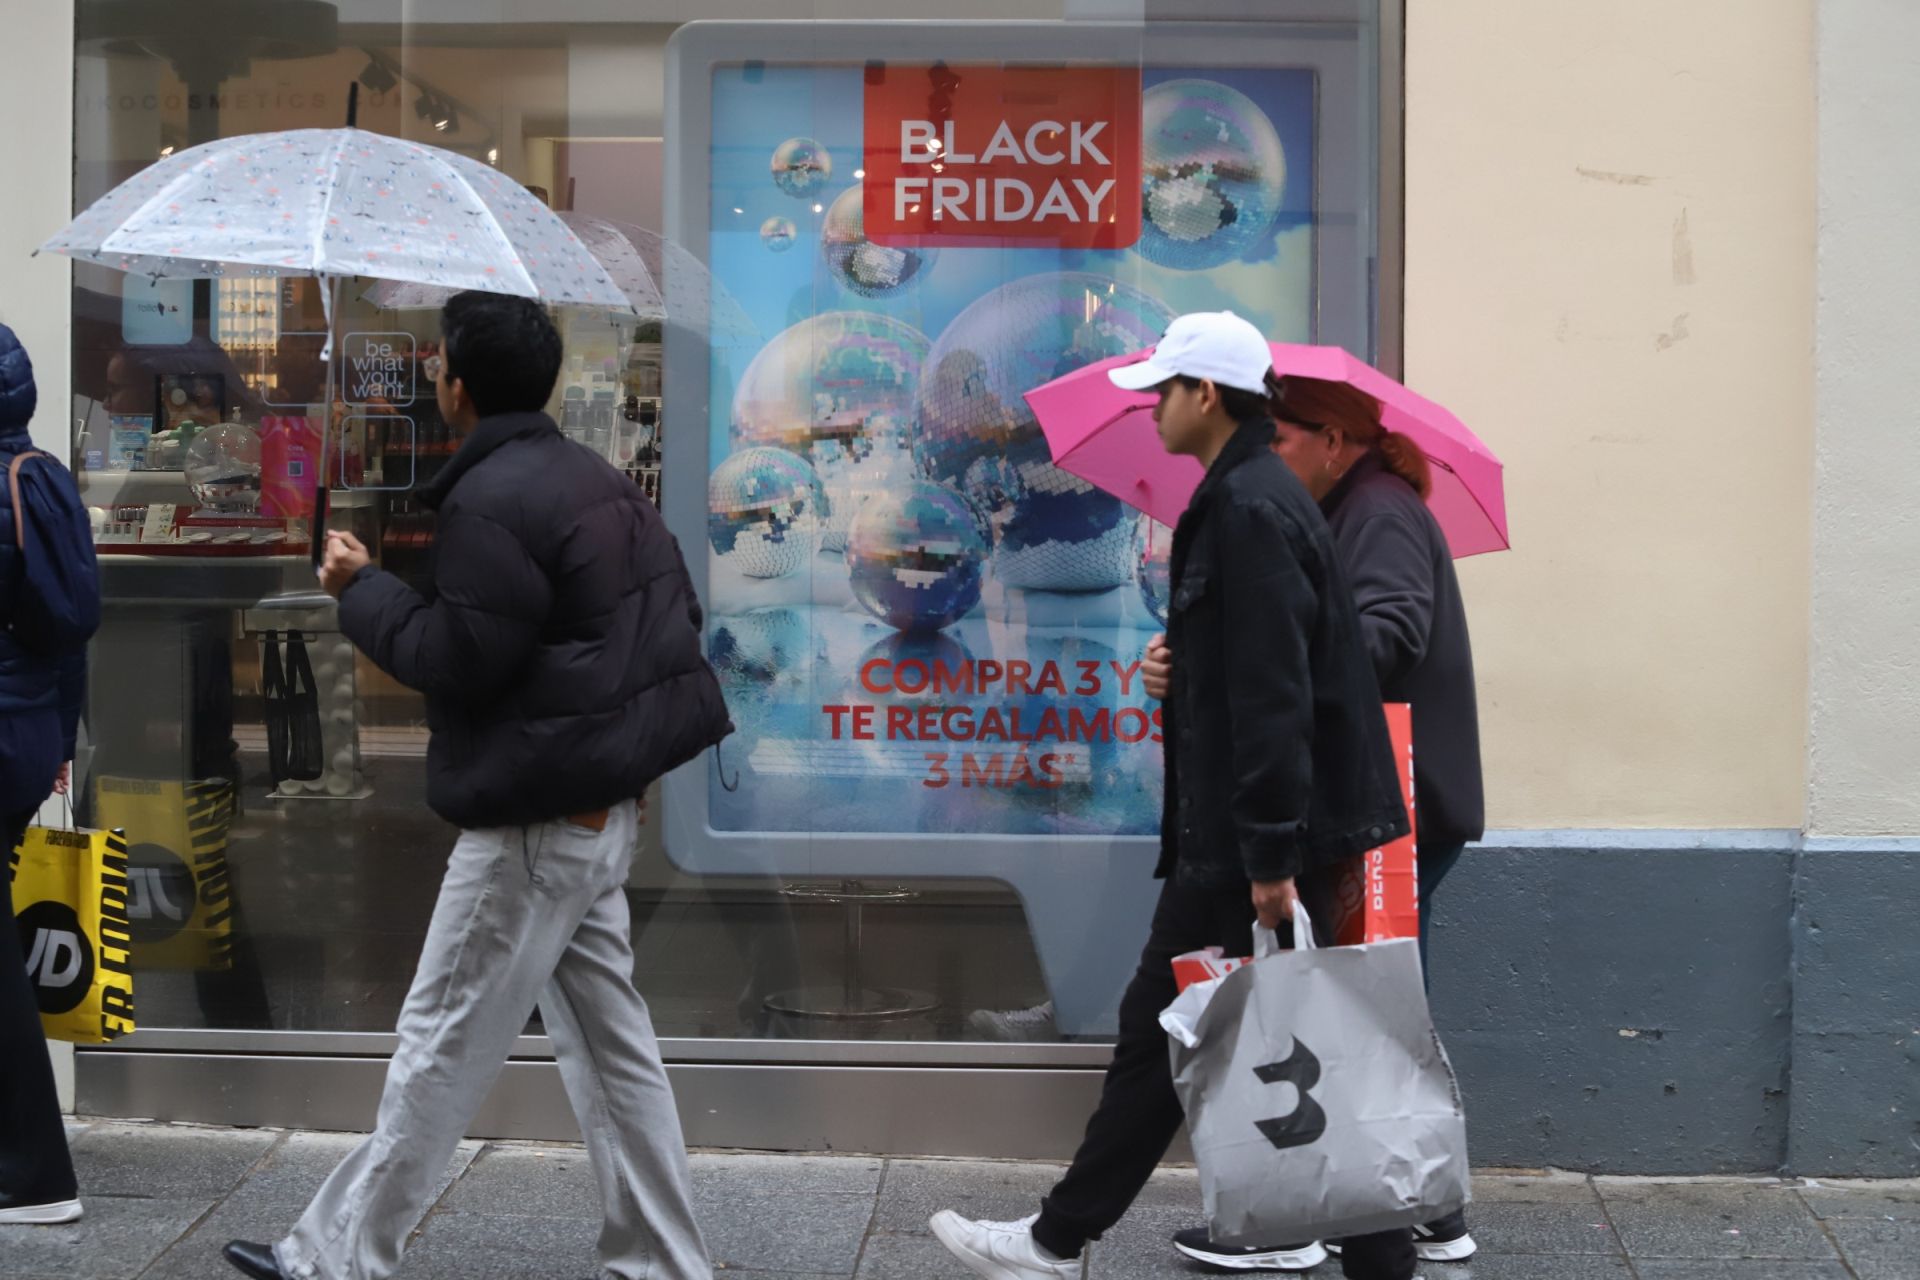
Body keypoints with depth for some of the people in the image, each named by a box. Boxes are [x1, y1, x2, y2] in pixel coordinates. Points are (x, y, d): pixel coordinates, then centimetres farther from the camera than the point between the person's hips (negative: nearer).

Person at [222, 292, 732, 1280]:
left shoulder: (488, 502, -17)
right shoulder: (594, 479, 13)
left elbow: (459, 661, -18)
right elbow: (673, 613, 14)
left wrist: (362, 590, -6)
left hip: (535, 817, -9)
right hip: (601, 798, 9)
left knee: (442, 1042, 0)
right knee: (609, 1040, 13)